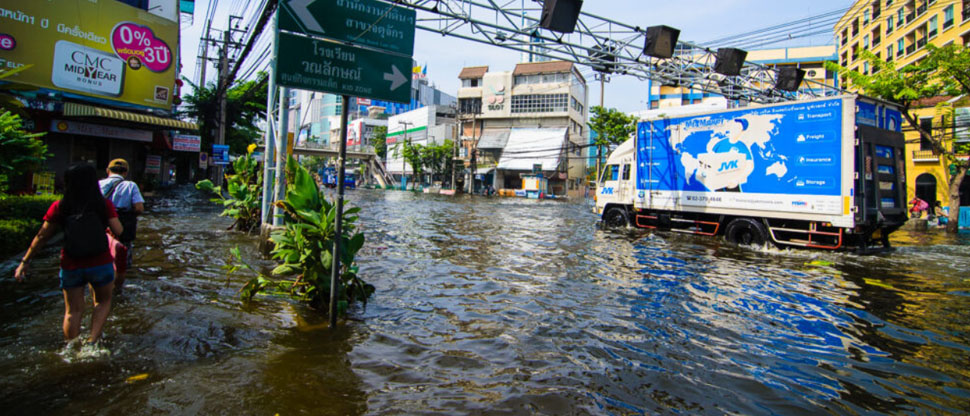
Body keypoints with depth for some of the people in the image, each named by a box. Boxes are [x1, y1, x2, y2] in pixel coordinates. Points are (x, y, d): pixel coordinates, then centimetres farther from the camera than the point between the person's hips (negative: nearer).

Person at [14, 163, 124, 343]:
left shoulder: (59, 207, -6)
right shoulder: (104, 204, -11)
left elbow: (41, 237, -1)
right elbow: (118, 231, -13)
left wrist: (25, 261, 10)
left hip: (71, 266, 1)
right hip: (100, 265, -1)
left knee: (73, 311, 14)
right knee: (103, 302, 20)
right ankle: (93, 340, 8)